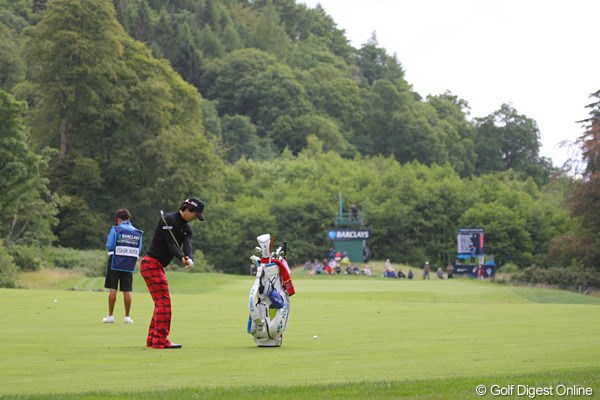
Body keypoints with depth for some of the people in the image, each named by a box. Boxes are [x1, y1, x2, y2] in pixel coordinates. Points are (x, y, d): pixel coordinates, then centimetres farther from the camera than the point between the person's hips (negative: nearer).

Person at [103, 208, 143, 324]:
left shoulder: (115, 230, -5)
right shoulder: (137, 233, 6)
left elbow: (109, 246, -8)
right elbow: (139, 250, 7)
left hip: (115, 263, -3)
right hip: (129, 265, 3)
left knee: (113, 289, 3)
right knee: (127, 291, 5)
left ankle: (110, 316, 5)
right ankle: (127, 317, 5)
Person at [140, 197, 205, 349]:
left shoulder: (186, 228, 12)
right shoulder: (169, 219, -14)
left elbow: (187, 245, -7)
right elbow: (171, 244, -21)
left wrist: (189, 259, -27)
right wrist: (182, 258, -34)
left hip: (157, 266, 10)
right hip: (151, 263, -10)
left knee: (161, 302, 15)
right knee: (164, 301, -11)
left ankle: (152, 339, 23)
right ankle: (161, 341, -10)